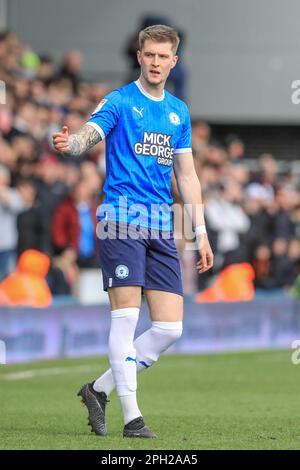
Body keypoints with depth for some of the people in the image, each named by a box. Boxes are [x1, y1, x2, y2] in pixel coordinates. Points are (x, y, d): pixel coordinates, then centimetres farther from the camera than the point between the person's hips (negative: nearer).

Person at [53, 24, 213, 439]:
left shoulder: (179, 112, 17)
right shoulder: (119, 102, 1)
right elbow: (90, 134, -17)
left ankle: (100, 389, 13)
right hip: (122, 219, -6)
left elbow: (187, 175, 21)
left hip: (161, 226, 6)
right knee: (126, 316, -11)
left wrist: (200, 233, 16)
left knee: (170, 328, 0)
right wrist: (71, 144, -41)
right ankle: (131, 416, -7)